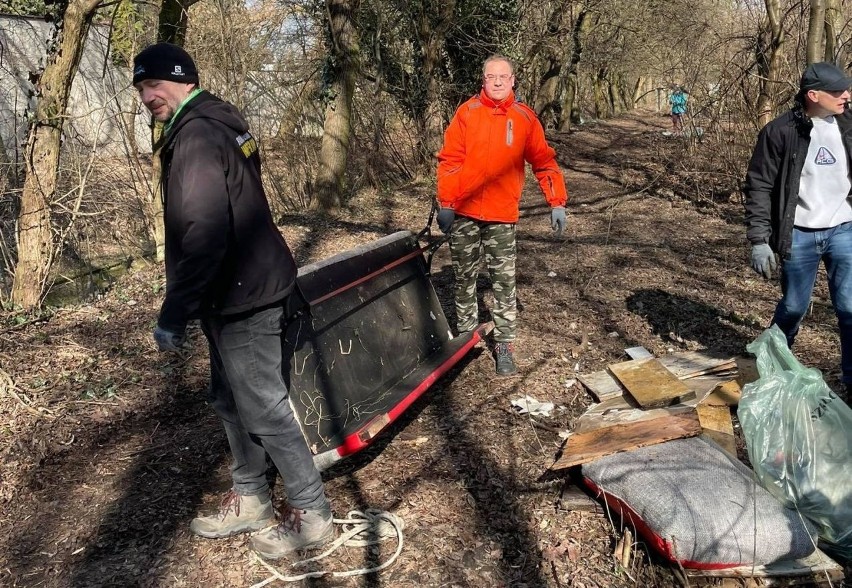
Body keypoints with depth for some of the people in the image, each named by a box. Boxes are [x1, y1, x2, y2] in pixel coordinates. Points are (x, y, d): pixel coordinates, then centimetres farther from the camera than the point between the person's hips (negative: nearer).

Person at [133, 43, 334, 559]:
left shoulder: (196, 135, -18)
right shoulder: (223, 119, 14)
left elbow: (204, 234, -27)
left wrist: (174, 314, -22)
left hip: (242, 295, -10)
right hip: (245, 285, 10)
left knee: (264, 406, -1)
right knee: (232, 399, 19)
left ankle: (312, 515, 13)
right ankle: (250, 499, 34)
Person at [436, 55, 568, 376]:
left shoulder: (525, 118, 2)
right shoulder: (467, 112, 0)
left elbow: (544, 162, 4)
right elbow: (449, 160, -2)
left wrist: (557, 203, -4)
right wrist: (445, 203, -7)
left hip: (502, 215, 0)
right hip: (464, 212, 1)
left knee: (504, 281, 2)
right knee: (464, 278, 12)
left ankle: (504, 346, 10)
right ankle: (466, 335, 27)